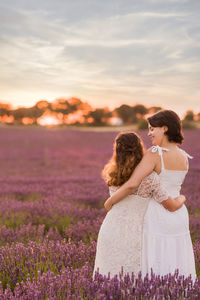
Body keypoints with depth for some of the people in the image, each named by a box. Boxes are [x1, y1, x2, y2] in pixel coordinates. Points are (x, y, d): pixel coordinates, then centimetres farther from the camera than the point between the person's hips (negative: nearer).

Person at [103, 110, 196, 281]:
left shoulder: (155, 153, -18)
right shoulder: (184, 158, 5)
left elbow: (132, 184, -28)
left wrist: (110, 201, -11)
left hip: (157, 221, -6)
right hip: (179, 217, 7)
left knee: (156, 270, 3)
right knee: (178, 269, 14)